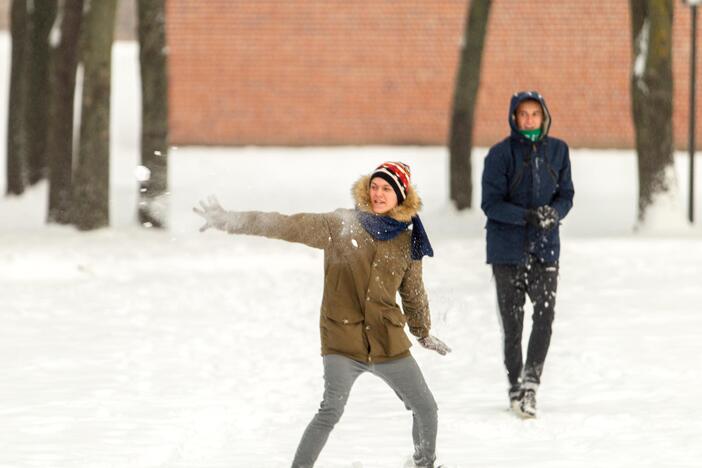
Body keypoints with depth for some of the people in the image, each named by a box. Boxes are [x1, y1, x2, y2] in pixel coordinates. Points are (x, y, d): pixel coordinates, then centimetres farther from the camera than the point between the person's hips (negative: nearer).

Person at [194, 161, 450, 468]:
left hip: (388, 343, 4)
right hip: (342, 340, -4)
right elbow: (288, 226, -8)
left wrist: (423, 334, 31)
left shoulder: (407, 242, 5)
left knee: (425, 408, 10)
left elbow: (413, 293, 20)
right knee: (331, 410, -21)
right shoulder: (340, 225, -4)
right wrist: (230, 221, -15)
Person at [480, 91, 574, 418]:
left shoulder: (557, 151, 4)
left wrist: (554, 213, -16)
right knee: (512, 323, 4)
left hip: (545, 248, 2)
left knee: (545, 315, -13)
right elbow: (491, 203, -11)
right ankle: (516, 389, 16)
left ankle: (530, 383, -9)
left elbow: (566, 195, 8)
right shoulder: (500, 154, -7)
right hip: (507, 249, -2)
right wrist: (527, 216, -25)